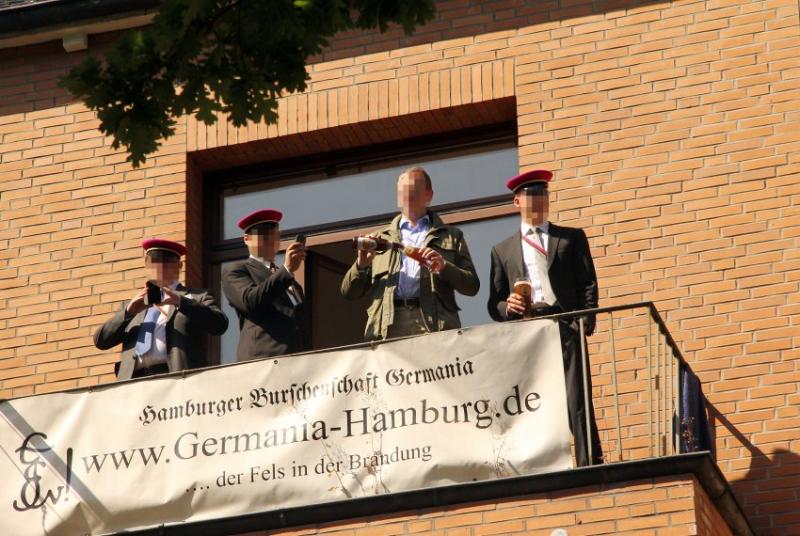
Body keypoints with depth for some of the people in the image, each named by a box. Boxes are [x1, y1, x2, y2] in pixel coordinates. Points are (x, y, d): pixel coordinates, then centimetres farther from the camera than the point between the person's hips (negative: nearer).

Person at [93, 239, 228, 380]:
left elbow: (220, 324, 0)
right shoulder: (133, 305, 28)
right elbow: (101, 341, 18)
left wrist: (180, 302, -12)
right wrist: (128, 312, 0)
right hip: (134, 379, 3)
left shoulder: (197, 298, 18)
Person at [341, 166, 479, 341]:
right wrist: (361, 264, 1)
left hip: (433, 326, -1)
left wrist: (444, 267, -5)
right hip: (386, 329, 1)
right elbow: (349, 292, 22)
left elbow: (472, 286, 13)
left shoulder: (450, 236, 23)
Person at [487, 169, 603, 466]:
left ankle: (591, 466, -13)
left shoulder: (572, 238, 18)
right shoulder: (502, 250, 21)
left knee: (578, 404, -10)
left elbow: (588, 285, 10)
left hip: (564, 327, -1)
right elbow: (494, 304, 17)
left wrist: (585, 324, -5)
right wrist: (508, 308, -6)